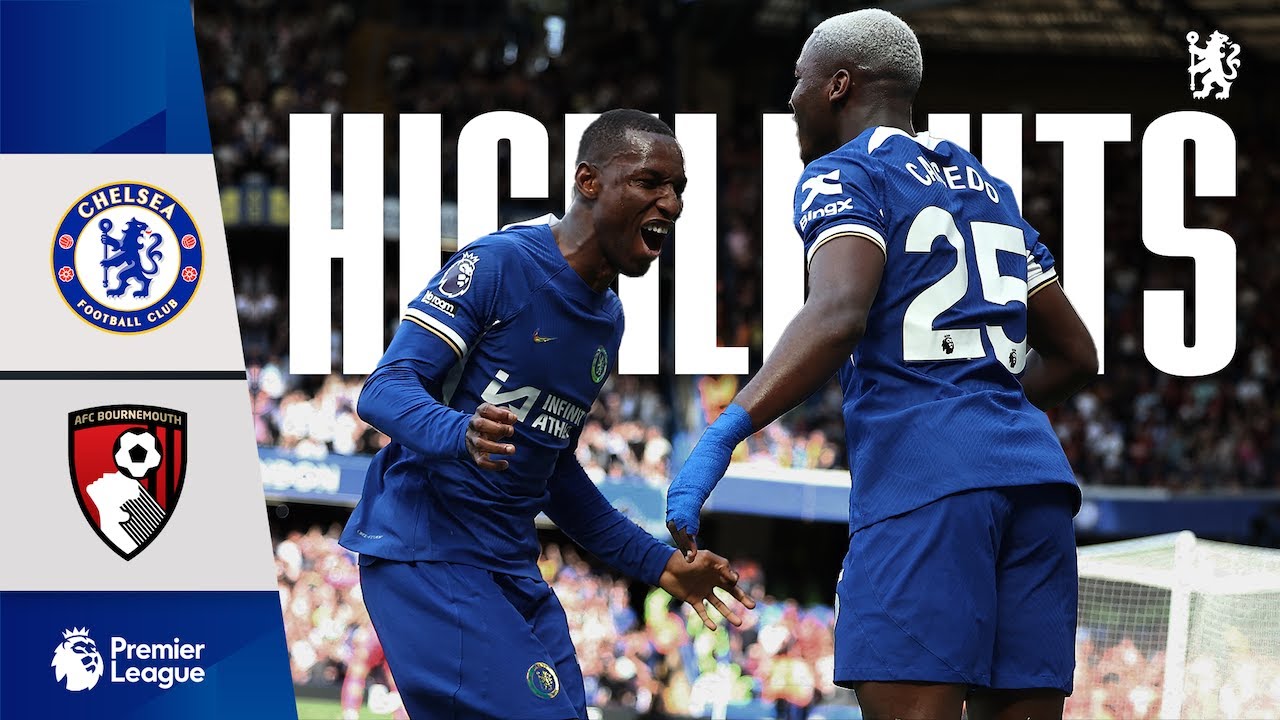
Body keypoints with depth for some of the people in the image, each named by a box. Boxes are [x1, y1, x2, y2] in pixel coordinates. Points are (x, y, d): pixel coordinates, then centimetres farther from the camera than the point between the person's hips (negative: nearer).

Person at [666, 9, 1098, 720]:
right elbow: (1074, 355, 30)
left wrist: (722, 436, -25)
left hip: (924, 477, -8)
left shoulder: (843, 175, 3)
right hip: (1034, 469, 8)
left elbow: (838, 315, -18)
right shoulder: (986, 189, 26)